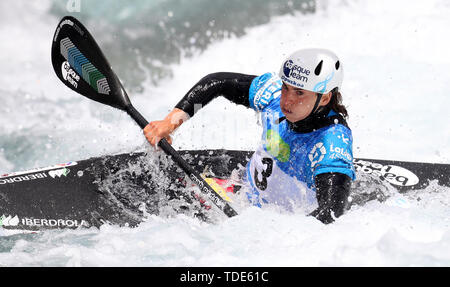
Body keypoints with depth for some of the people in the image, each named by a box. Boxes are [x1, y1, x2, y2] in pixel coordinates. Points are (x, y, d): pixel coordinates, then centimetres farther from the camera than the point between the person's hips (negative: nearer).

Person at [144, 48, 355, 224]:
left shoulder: (334, 143, -36)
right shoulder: (274, 91, -19)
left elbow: (329, 215, -46)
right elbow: (217, 82, -5)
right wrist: (173, 120, -17)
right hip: (249, 183, 6)